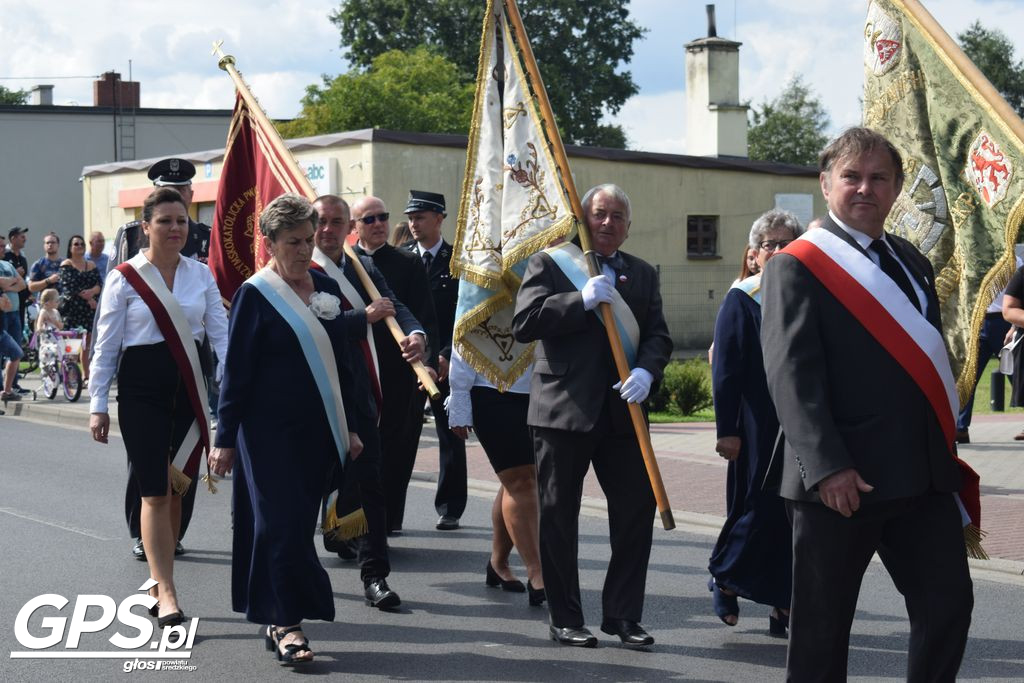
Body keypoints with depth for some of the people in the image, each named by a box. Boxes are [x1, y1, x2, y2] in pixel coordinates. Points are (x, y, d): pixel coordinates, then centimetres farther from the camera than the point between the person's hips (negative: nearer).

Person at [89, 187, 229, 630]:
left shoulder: (201, 275, 6)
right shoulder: (124, 278, -3)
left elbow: (220, 334, 4)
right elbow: (106, 346, -1)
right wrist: (98, 406, -4)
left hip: (188, 386, 4)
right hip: (142, 389, -4)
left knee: (176, 490, 10)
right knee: (155, 493, -7)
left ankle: (158, 582, 23)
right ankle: (166, 595, -8)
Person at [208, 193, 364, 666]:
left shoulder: (326, 287, 8)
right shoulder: (255, 294, -8)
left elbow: (340, 361, 14)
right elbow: (236, 370, -8)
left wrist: (350, 426, 13)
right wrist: (225, 438, -10)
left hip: (319, 428, 5)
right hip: (272, 429, -5)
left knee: (298, 523, 9)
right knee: (282, 524, -5)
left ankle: (280, 620, 19)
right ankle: (285, 621, 1)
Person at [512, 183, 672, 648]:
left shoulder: (643, 274, 15)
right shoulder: (550, 264, 1)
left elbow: (658, 335, 7)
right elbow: (524, 323, -10)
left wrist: (646, 371, -14)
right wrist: (582, 301, -18)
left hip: (621, 412, 4)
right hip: (562, 411, -4)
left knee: (637, 508, 2)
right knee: (558, 518, 4)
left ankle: (623, 614, 14)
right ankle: (565, 619, 15)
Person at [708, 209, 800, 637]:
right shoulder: (740, 301, -2)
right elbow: (725, 371, -6)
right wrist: (727, 430, -11)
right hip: (758, 429, -4)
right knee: (758, 510, 0)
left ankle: (785, 605, 12)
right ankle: (724, 577, 25)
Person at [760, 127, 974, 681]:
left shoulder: (912, 262, 15)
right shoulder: (797, 267, -6)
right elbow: (790, 372, -14)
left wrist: (945, 453, 15)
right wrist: (826, 466, -23)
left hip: (924, 474, 6)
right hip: (839, 480, -6)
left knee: (949, 604, 4)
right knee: (823, 624, 3)